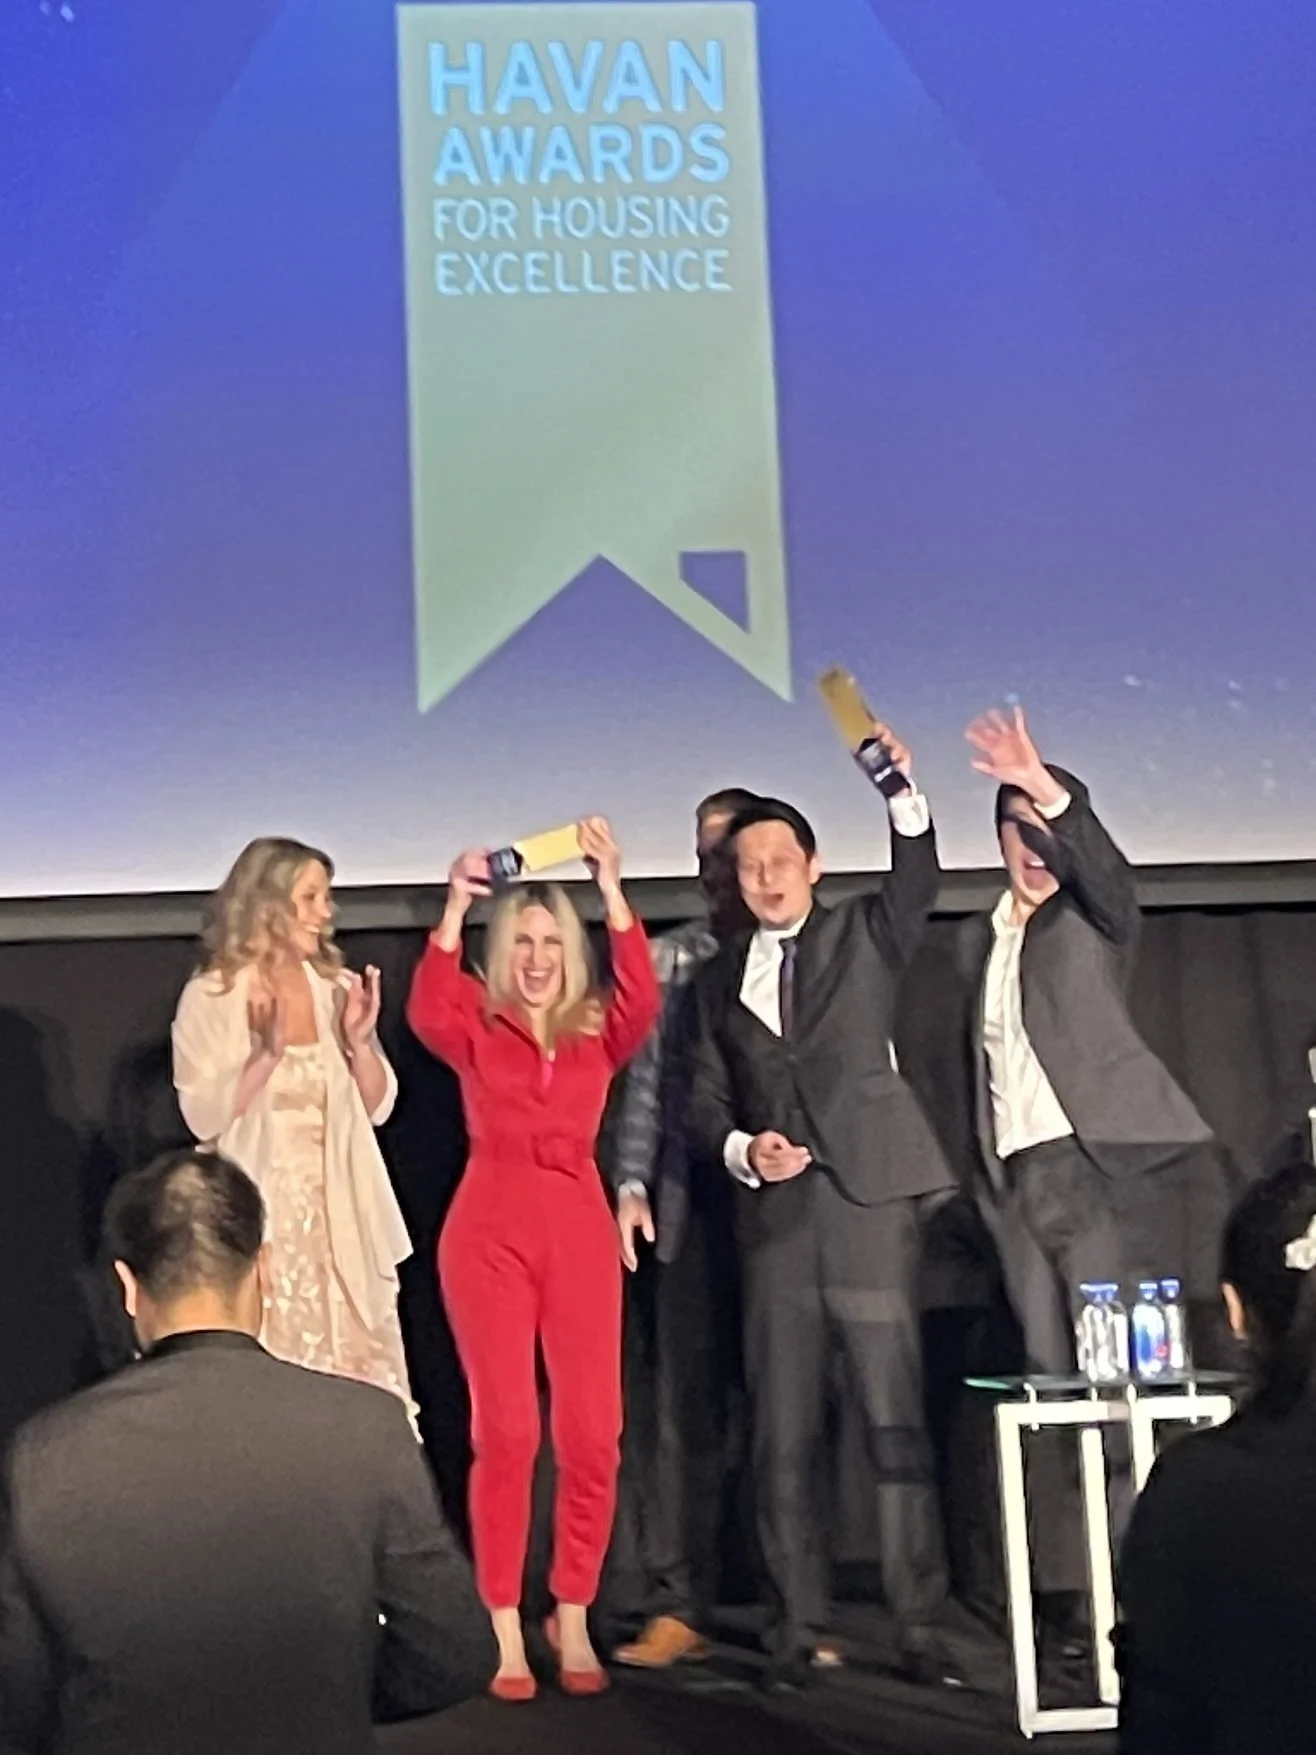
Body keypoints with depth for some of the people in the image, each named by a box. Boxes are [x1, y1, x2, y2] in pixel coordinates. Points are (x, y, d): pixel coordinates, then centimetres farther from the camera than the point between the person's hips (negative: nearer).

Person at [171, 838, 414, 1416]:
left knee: (361, 1376, 3)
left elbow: (378, 1107, 7)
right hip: (261, 1212, -3)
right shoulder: (210, 996, -4)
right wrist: (268, 1054, -20)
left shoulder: (338, 988, 6)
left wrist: (360, 1041, -10)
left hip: (342, 1211, 3)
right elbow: (203, 1116, -10)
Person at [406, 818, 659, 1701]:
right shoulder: (477, 1025, 4)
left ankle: (573, 1617, 15)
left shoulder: (598, 1031, 8)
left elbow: (643, 999, -12)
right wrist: (455, 906, -25)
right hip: (489, 1231, -2)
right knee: (505, 1431, -3)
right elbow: (426, 1013, -17)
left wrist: (612, 890, -19)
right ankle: (504, 1629, 6)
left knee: (593, 1433, -1)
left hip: (580, 1231, 2)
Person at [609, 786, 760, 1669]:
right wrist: (632, 1186, 2)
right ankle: (678, 1607, 8)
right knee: (683, 1407, 2)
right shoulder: (669, 959, 11)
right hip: (690, 1209, 2)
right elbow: (645, 1085, 11)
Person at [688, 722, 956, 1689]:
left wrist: (902, 789, -22)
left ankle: (920, 1621, -1)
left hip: (868, 1204, -3)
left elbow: (919, 882, -7)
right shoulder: (720, 979, 17)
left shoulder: (866, 935, 11)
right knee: (782, 1435, 4)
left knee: (897, 1420, -5)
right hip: (775, 1215, 3)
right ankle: (799, 1623, 11)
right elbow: (706, 1102, 16)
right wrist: (742, 1148, -4)